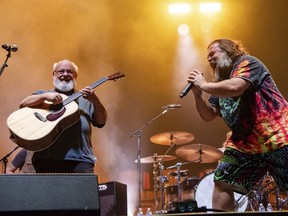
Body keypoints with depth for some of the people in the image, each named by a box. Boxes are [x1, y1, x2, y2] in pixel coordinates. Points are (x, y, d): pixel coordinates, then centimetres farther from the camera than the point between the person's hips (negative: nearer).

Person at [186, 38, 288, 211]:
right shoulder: (221, 84, 19)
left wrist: (203, 84, -11)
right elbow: (208, 115, 19)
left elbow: (234, 87, -25)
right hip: (244, 143, 9)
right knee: (222, 182, 5)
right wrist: (197, 92, 4)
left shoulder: (247, 62, -4)